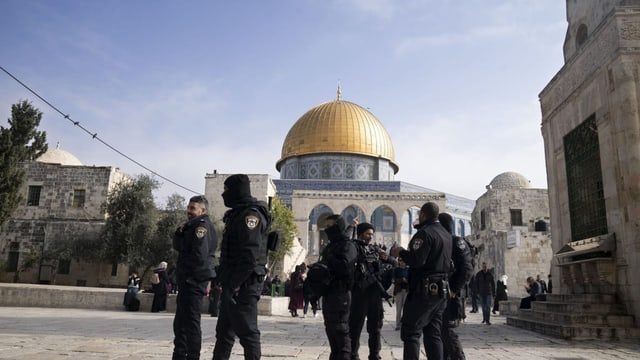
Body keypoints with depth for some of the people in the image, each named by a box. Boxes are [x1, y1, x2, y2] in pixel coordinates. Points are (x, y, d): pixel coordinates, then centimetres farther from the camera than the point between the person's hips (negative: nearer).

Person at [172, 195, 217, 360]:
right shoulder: (192, 225, 18)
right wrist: (180, 232, -4)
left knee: (191, 321, -7)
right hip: (187, 280, 10)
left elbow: (199, 255, -23)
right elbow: (178, 246, 14)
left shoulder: (202, 226, -13)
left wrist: (182, 266, -7)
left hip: (195, 280, -10)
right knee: (180, 320, 17)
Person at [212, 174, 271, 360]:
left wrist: (234, 284, -22)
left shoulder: (250, 214, -13)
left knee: (247, 332, -3)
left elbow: (250, 255, -22)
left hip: (243, 285, -10)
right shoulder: (237, 214, 19)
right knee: (224, 332, 16)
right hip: (232, 284, 10)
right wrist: (224, 280, 17)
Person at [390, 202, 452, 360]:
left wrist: (401, 252, -6)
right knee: (433, 334, 13)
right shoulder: (447, 234, 15)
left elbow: (417, 260, -23)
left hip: (425, 289, -8)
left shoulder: (425, 233, -12)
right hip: (442, 289, 9)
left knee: (411, 332, -4)